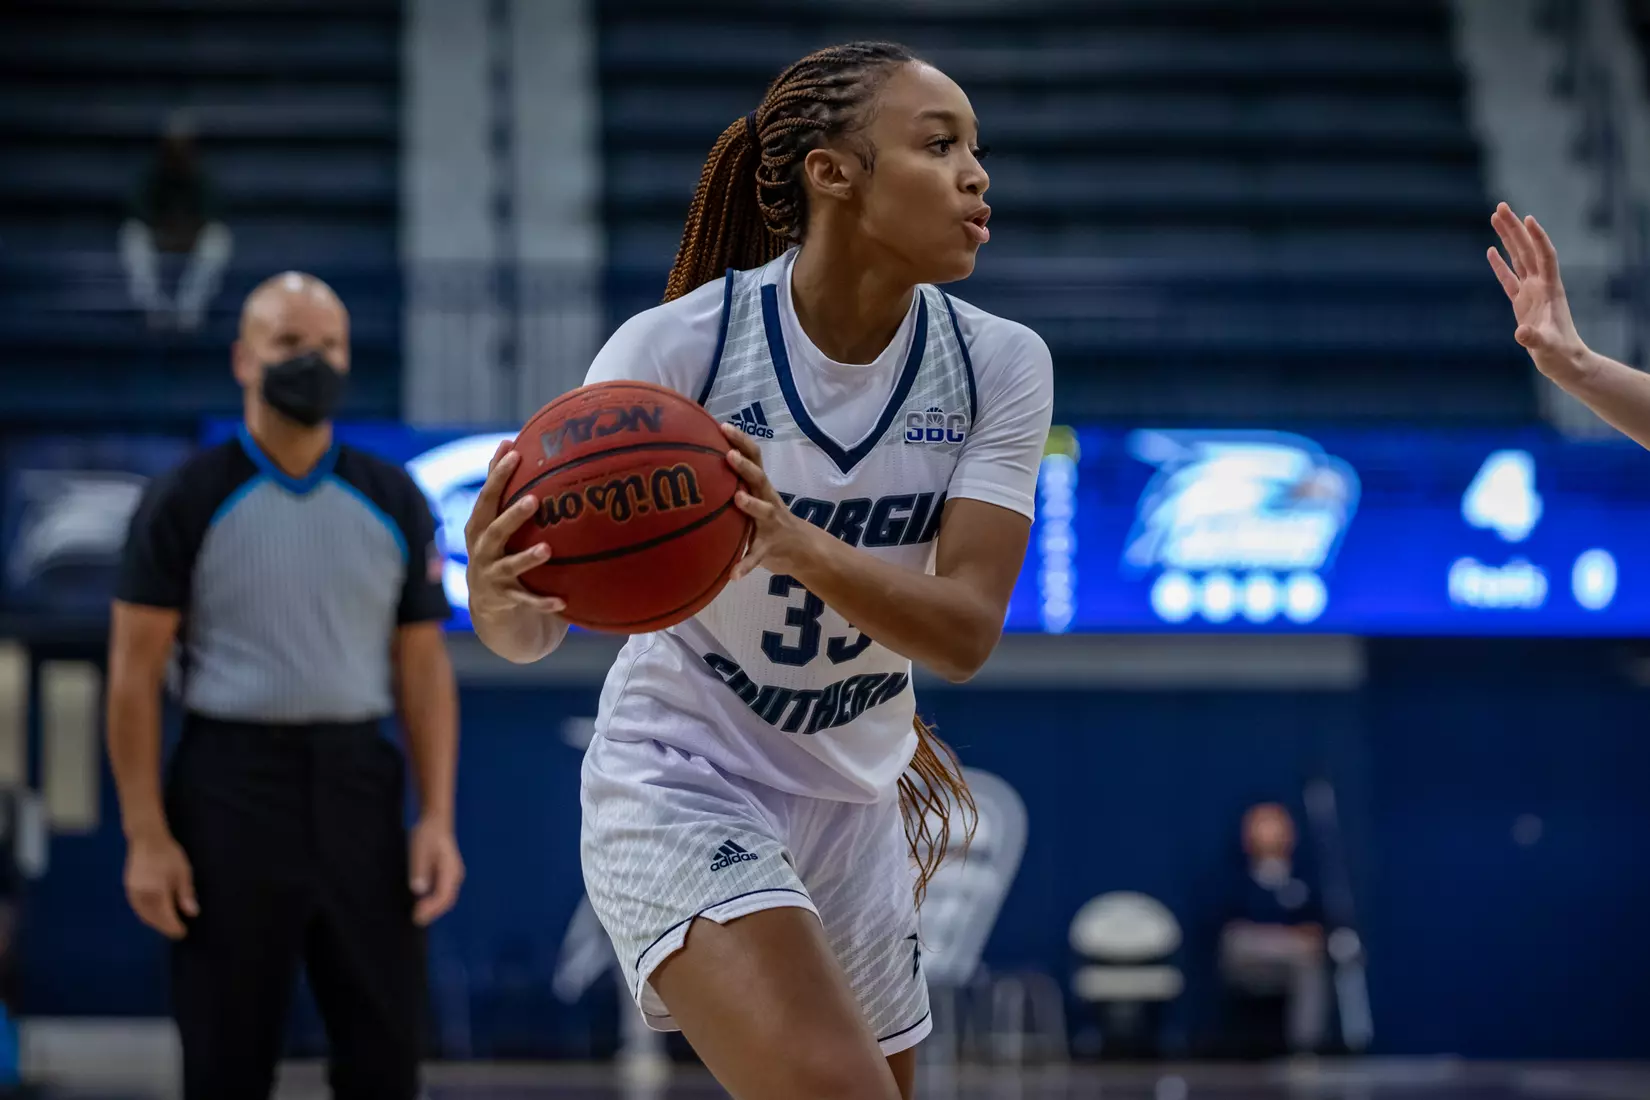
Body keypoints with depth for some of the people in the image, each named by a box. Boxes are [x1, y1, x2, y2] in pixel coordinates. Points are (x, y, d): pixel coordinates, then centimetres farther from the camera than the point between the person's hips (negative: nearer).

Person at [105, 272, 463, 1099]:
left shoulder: (393, 503, 7)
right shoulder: (186, 502, -2)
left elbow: (423, 667, 8)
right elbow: (135, 674, -3)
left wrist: (438, 818, -1)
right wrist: (146, 836, -10)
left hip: (357, 783, 3)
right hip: (230, 783, -3)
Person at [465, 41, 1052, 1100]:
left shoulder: (1002, 365, -8)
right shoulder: (675, 347, -19)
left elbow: (966, 631, -18)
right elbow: (539, 629, -18)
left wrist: (797, 544, -37)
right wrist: (499, 599, -43)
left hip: (854, 806, 6)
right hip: (680, 784, -5)